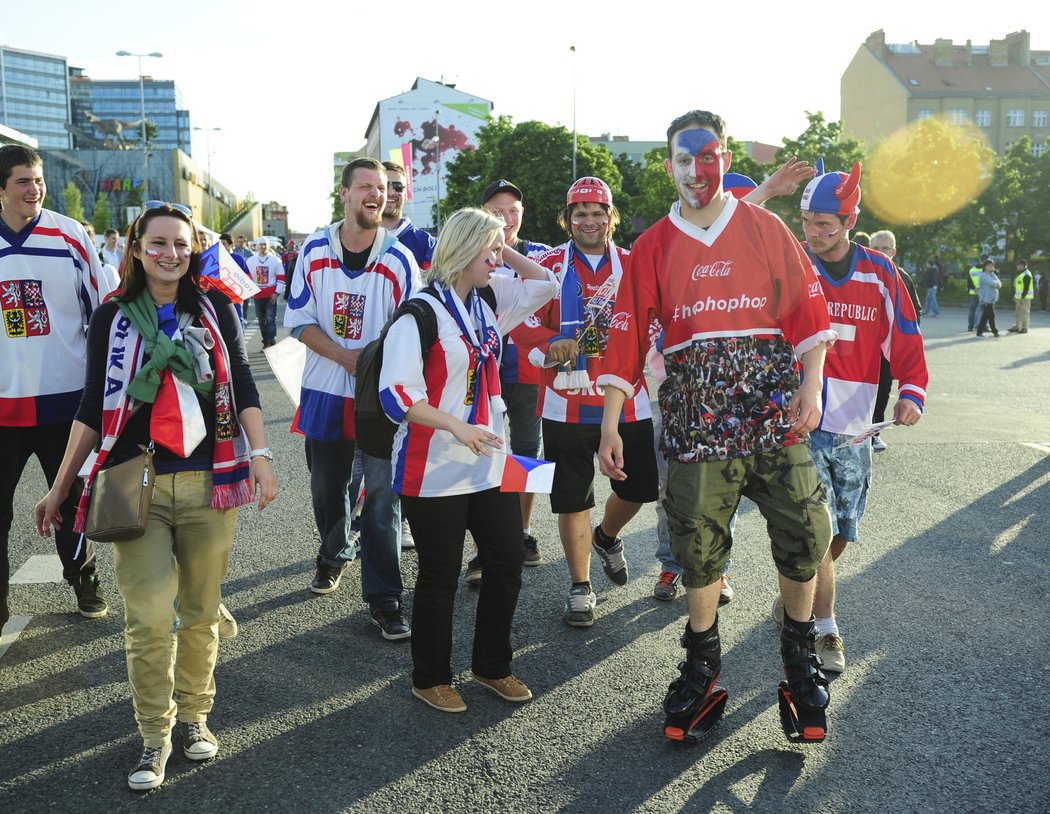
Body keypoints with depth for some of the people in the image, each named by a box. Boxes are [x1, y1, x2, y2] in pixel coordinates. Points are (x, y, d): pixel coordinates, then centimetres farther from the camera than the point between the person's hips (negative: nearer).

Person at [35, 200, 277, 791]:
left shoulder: (216, 310, 7)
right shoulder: (112, 318, 7)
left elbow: (243, 388, 6)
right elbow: (93, 407, 8)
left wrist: (260, 457, -6)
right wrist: (61, 488, 7)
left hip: (209, 481, 1)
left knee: (201, 610, 9)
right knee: (148, 616, -8)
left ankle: (195, 714, 27)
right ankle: (155, 736, 8)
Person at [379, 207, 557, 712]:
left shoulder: (488, 301, 8)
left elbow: (544, 284, 19)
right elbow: (395, 392, -19)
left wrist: (506, 252, 7)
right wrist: (456, 426, -28)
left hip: (490, 462, 7)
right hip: (434, 471, -7)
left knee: (508, 562, 12)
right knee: (440, 576, 5)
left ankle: (491, 665, 30)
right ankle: (431, 678, 24)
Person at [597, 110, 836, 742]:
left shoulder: (766, 228, 7)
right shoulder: (653, 248, 8)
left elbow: (808, 306, 6)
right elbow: (628, 336, 6)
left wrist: (811, 385, -7)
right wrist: (610, 424, 1)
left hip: (773, 405, 0)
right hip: (695, 413, 0)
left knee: (806, 531, -1)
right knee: (698, 543, 3)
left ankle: (800, 650, 23)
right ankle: (703, 660, 24)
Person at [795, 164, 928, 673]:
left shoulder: (880, 275, 3)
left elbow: (906, 341, 5)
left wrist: (911, 392, -11)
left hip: (853, 428, 3)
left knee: (839, 535, 12)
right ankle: (825, 630, 7)